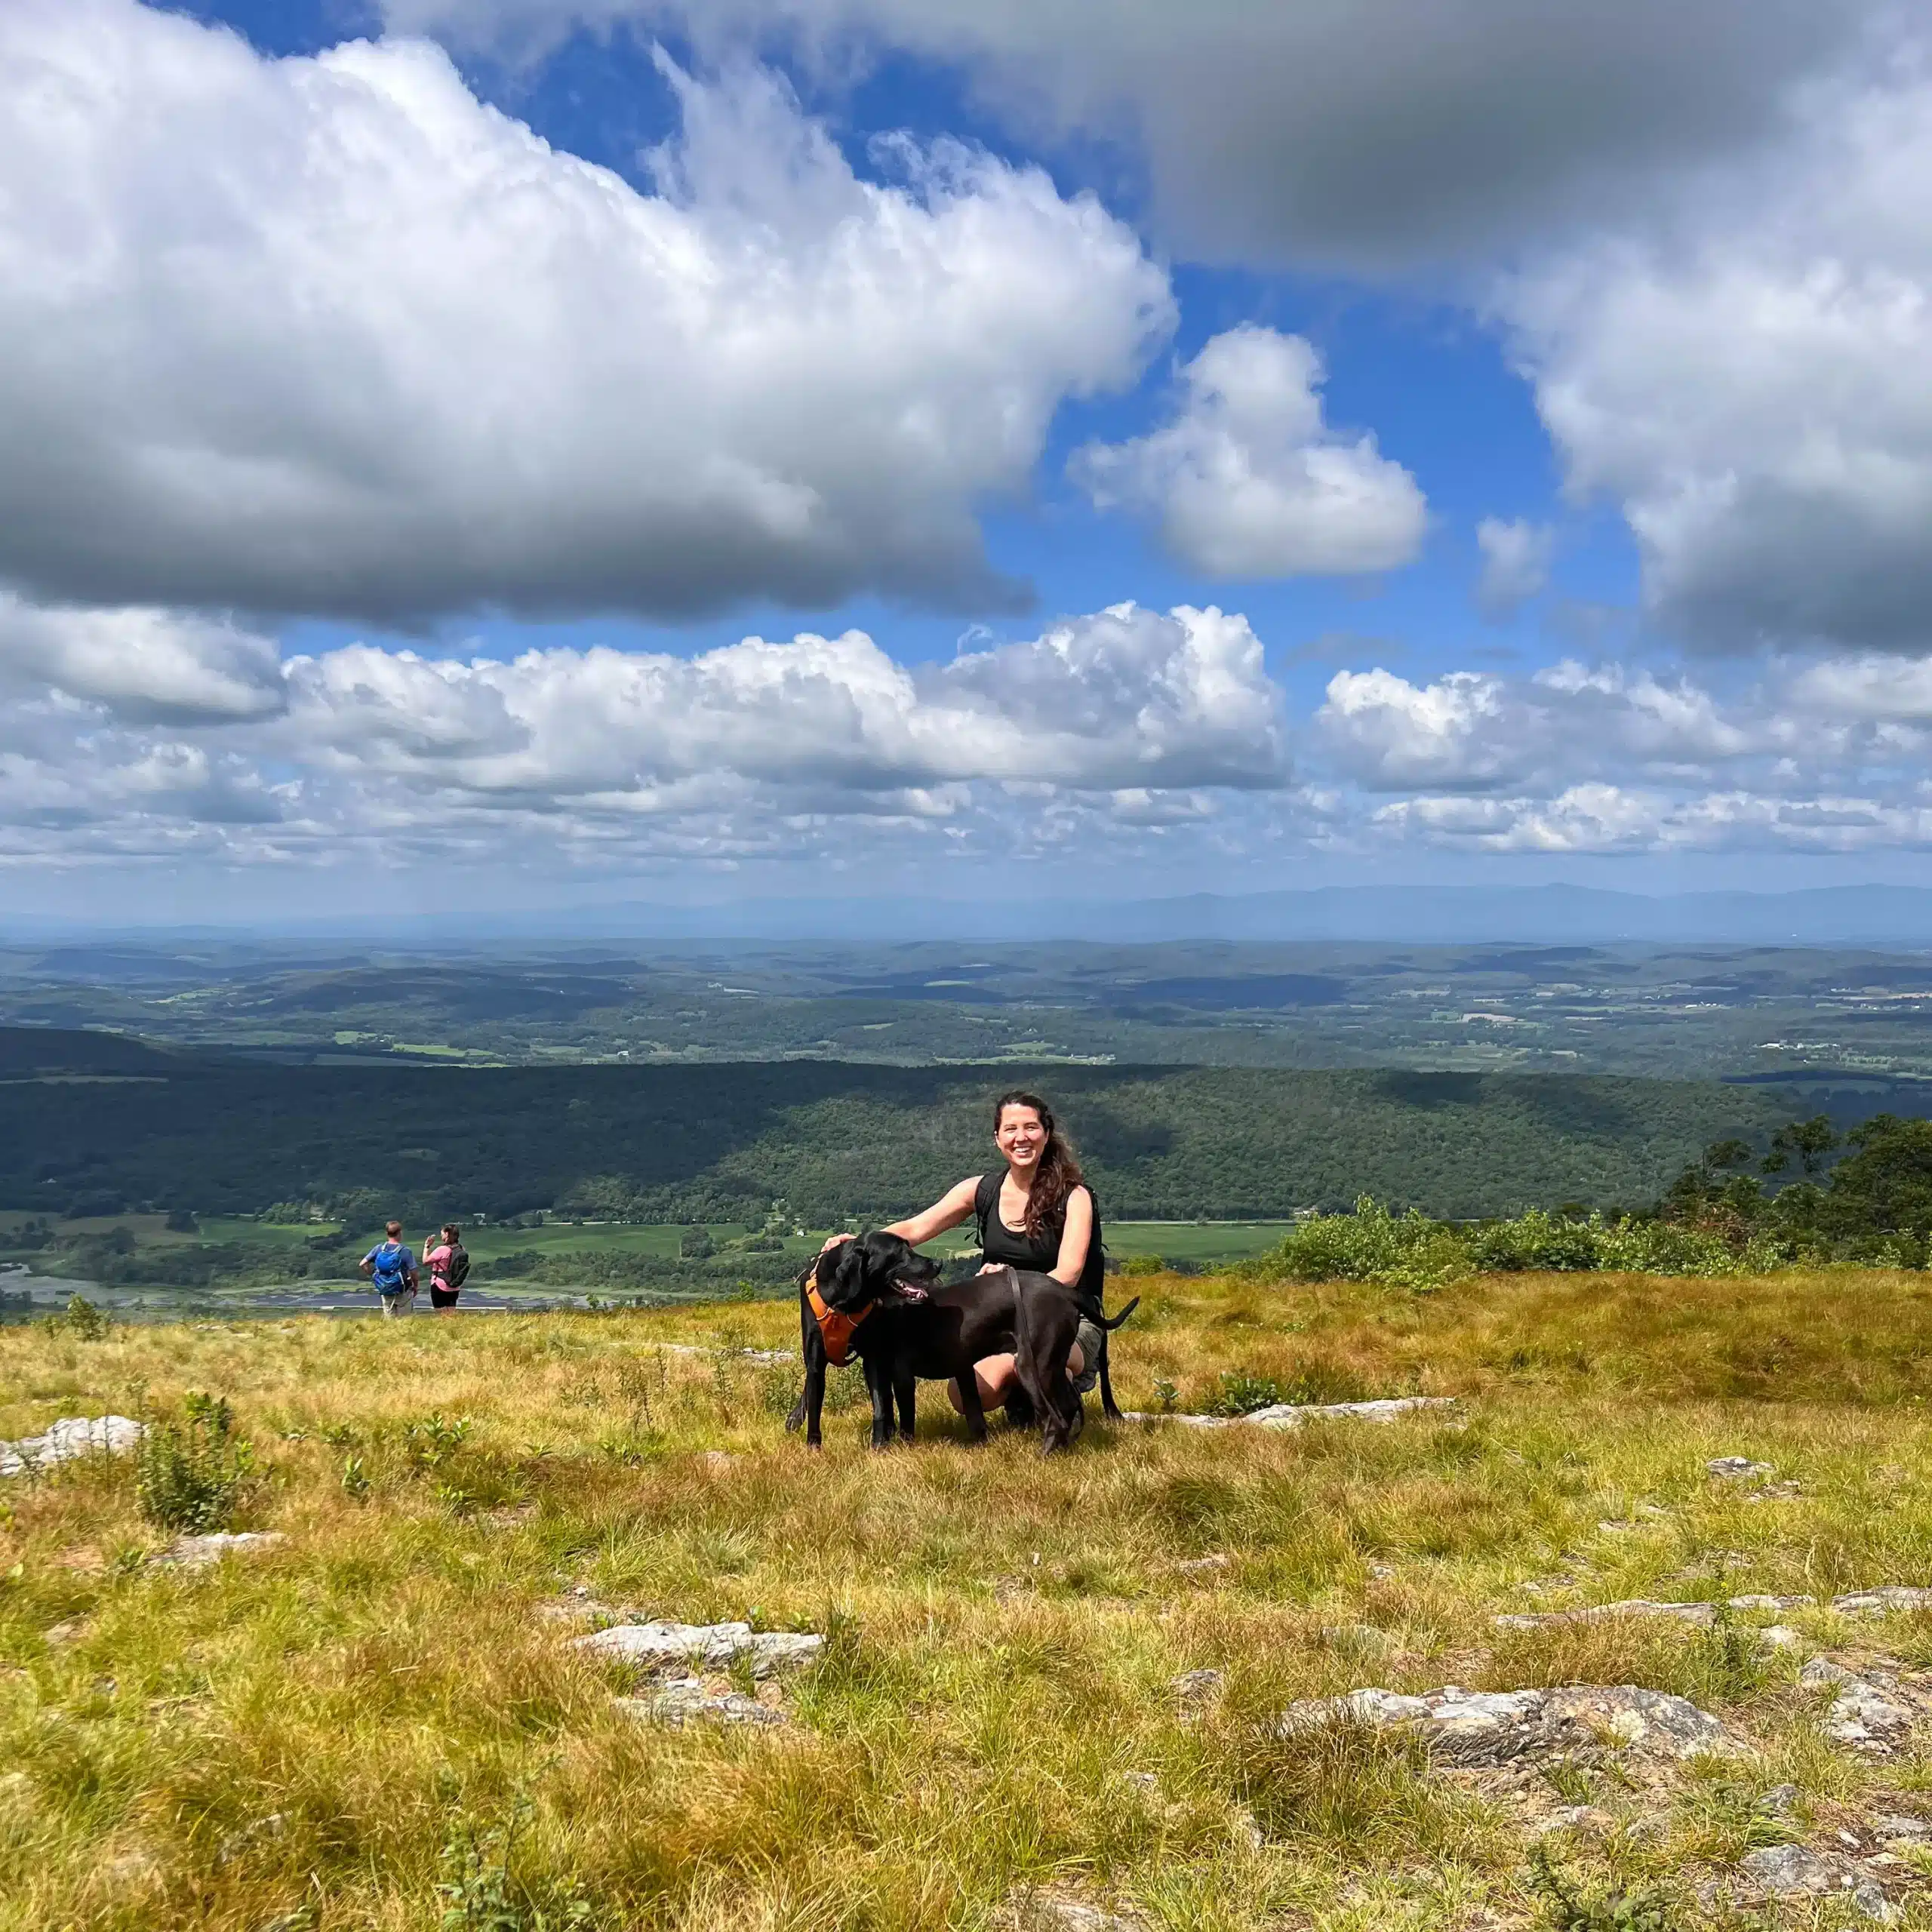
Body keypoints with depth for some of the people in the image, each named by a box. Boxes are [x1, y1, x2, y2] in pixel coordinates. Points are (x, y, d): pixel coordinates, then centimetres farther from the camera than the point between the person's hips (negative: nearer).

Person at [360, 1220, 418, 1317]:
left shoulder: (379, 1248, -2)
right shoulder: (405, 1251, -13)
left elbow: (363, 1264, -2)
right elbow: (413, 1272, -13)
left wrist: (372, 1275, 12)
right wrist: (415, 1286, 4)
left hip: (384, 1290, 4)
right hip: (400, 1291, -4)